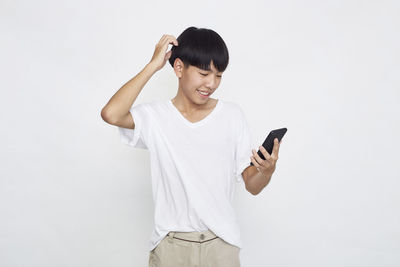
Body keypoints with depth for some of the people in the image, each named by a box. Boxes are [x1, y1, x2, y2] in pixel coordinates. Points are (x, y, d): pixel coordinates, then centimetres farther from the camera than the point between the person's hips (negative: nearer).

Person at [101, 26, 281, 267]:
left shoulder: (233, 115, 1)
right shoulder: (156, 116, -4)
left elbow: (252, 186, 2)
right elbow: (111, 114, -26)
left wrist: (267, 171, -22)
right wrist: (153, 66, -16)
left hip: (221, 243, 2)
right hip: (170, 245, -1)